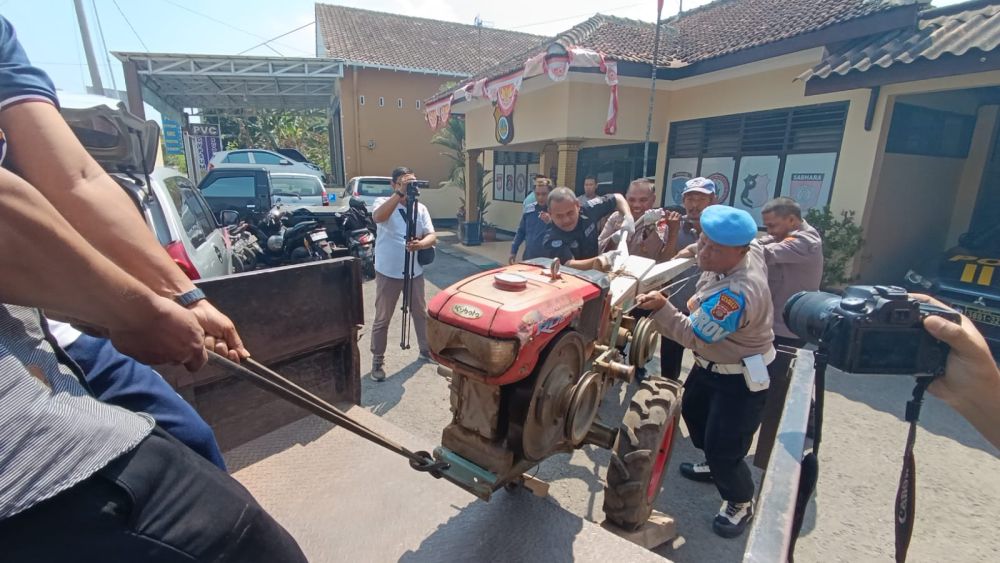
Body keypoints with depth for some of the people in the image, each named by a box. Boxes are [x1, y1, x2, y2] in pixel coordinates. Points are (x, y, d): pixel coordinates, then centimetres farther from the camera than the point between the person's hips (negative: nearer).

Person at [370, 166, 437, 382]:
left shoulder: (421, 208, 4)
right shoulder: (384, 202, -8)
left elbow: (432, 236, -6)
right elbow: (378, 217, -32)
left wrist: (420, 244, -28)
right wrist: (400, 193, -40)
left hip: (415, 271, 4)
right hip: (388, 272, -4)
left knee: (421, 313, 18)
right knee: (382, 319, 6)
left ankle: (426, 349, 37)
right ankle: (377, 361, 21)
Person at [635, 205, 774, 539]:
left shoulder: (737, 294, -39)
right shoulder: (750, 249, -11)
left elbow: (693, 335, -32)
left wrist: (660, 308, -42)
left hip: (741, 379, -10)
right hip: (712, 364, 10)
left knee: (723, 448, -1)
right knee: (692, 411, 27)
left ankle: (741, 503, 31)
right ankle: (714, 465, 53)